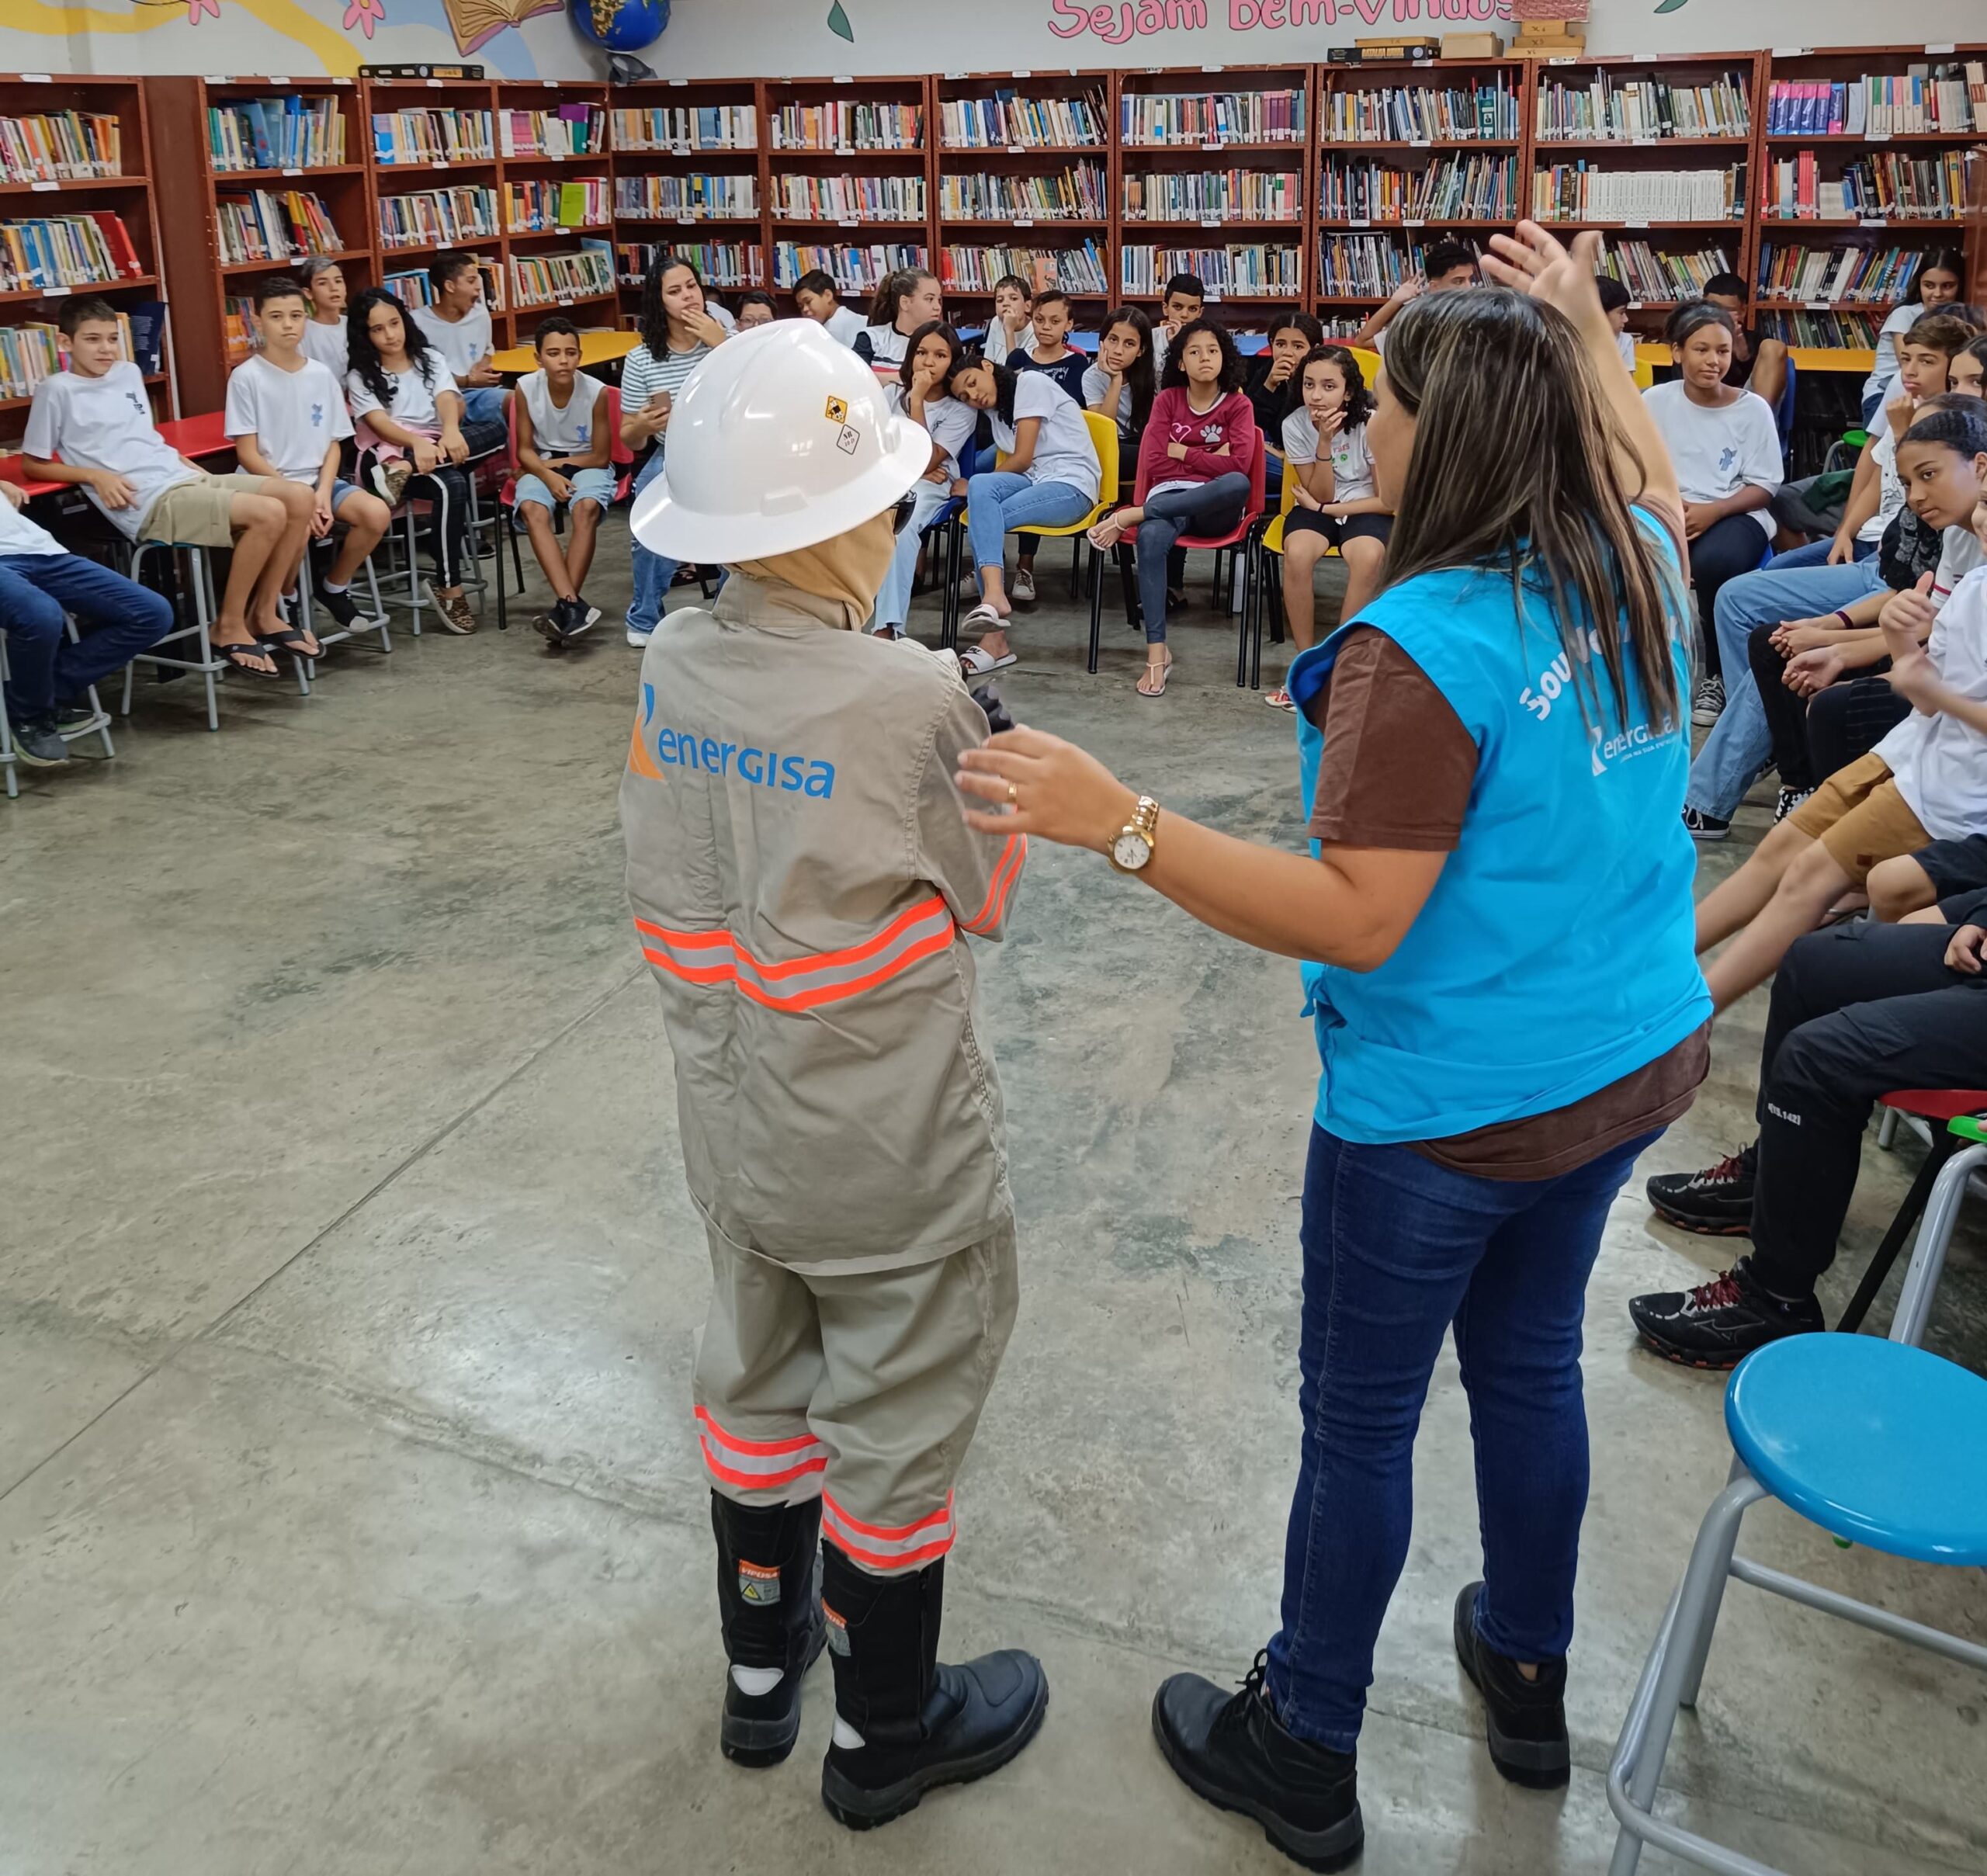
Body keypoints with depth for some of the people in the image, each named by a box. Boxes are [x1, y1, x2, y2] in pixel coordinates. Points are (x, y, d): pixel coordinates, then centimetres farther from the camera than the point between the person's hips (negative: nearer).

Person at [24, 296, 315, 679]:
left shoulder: (129, 373, 18)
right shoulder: (57, 390, -3)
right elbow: (32, 464, 1)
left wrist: (191, 464, 12)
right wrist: (96, 476, -12)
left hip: (185, 478, 8)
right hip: (151, 503, -8)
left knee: (299, 499, -7)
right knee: (268, 514, -27)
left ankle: (263, 613, 3)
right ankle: (228, 628, -12)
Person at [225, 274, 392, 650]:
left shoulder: (321, 374, 6)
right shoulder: (247, 377, -7)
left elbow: (333, 445, 7)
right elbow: (248, 454, -9)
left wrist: (323, 494, -11)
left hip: (317, 478, 5)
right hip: (268, 483, -5)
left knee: (377, 514, -21)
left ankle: (334, 587, 6)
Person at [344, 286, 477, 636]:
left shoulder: (429, 359, 14)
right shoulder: (360, 377, 7)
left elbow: (448, 400, -4)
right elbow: (378, 422, -10)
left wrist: (451, 431, -29)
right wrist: (417, 442, -32)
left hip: (436, 450, 4)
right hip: (389, 454, -4)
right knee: (452, 488, -34)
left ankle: (402, 472, -39)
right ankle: (449, 587, -29)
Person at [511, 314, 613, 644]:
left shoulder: (596, 392, -14)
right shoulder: (526, 388, -9)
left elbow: (601, 456, -5)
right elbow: (525, 451, -2)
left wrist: (561, 463, -8)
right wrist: (548, 475, -20)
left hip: (587, 466, -1)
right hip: (542, 466, 1)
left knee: (586, 507, -36)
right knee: (532, 509, -32)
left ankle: (565, 606, -36)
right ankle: (573, 604, -44)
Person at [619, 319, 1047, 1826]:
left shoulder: (670, 668, -7)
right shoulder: (910, 700, -25)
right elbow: (989, 897, -10)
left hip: (733, 1130, 6)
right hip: (890, 1158, -6)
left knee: (757, 1388, 25)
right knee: (895, 1435, 15)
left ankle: (760, 1665, 47)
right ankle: (885, 1733, 37)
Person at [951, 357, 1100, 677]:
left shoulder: (1030, 382, -4)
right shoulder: (993, 412, 20)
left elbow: (1023, 458, -8)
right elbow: (1018, 466, 8)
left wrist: (976, 490, 0)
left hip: (1071, 485, -6)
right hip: (1033, 482, 6)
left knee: (981, 518, -26)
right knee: (981, 485, -25)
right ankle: (995, 599, -38)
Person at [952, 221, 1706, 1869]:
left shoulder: (1425, 648, -26)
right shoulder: (1636, 571, -3)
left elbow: (1361, 919, -28)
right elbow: (1651, 485, 22)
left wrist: (1121, 823, -33)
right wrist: (1588, 331, 26)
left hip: (1450, 1105, -7)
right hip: (1633, 1063, 8)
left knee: (1361, 1416, 11)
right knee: (1531, 1360, 25)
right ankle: (1529, 1679, 46)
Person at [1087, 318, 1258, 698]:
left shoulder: (1238, 405, 10)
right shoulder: (1167, 399, 15)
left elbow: (1238, 465, -7)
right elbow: (1154, 463, 2)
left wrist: (1183, 452, -2)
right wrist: (1209, 459, -1)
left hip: (1215, 505, 0)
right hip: (1169, 496, 0)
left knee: (1239, 484, -39)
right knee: (1150, 537, -38)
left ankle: (1129, 516, -31)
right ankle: (1156, 652, -39)